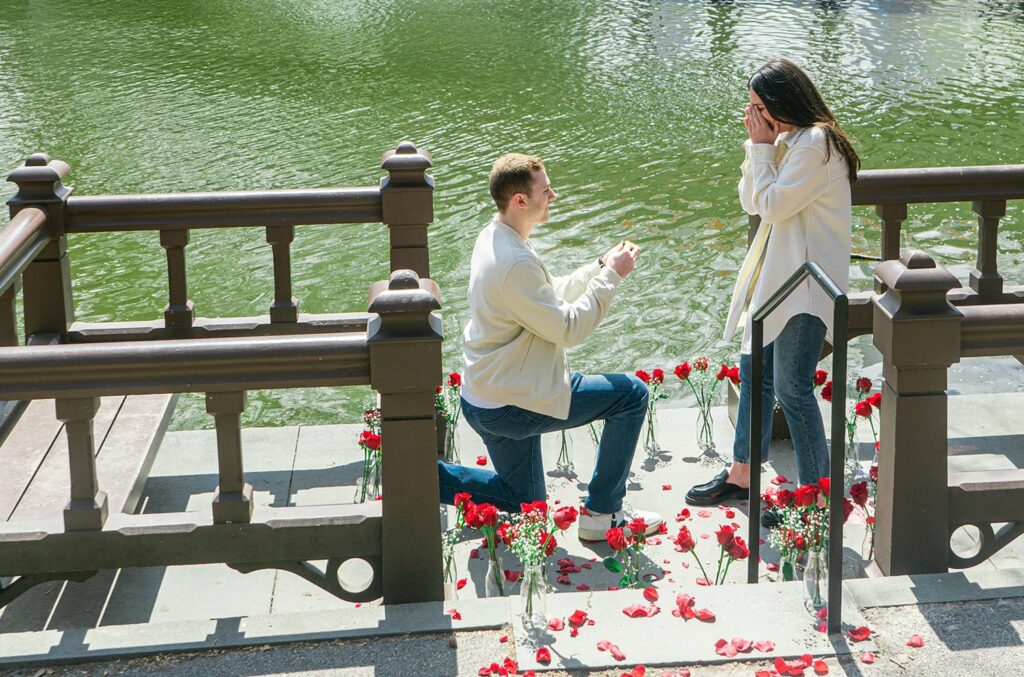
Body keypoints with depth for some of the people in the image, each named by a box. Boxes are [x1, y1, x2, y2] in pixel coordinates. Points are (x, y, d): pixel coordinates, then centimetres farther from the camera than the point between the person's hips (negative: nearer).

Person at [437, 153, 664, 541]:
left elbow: (549, 300, 14)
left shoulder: (493, 239, 5)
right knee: (632, 394, -4)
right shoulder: (515, 263, -27)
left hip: (484, 399, 10)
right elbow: (569, 327, -22)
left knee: (526, 503, 24)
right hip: (510, 407, -10)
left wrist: (599, 268, 5)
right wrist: (611, 276, -14)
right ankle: (601, 514, 3)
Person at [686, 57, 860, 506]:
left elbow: (774, 204, -20)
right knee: (754, 372, 17)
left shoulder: (816, 144, -17)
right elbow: (750, 202, 11)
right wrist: (757, 146, 1)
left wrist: (764, 148, -11)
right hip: (774, 274, 11)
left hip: (805, 282, -11)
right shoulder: (785, 140, 14)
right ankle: (741, 475, 29)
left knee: (791, 388, -8)